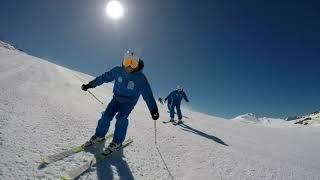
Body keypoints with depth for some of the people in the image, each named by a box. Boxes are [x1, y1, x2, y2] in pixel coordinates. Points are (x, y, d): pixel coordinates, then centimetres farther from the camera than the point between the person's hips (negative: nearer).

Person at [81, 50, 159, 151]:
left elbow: (147, 94, -27)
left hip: (129, 102, -3)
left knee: (121, 117, -21)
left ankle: (117, 142, -3)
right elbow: (104, 77, -2)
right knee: (106, 115, -5)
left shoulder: (140, 78, -25)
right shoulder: (117, 71, -15)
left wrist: (153, 109, -37)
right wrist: (90, 85, 4)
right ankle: (99, 135, 19)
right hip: (116, 98, 3)